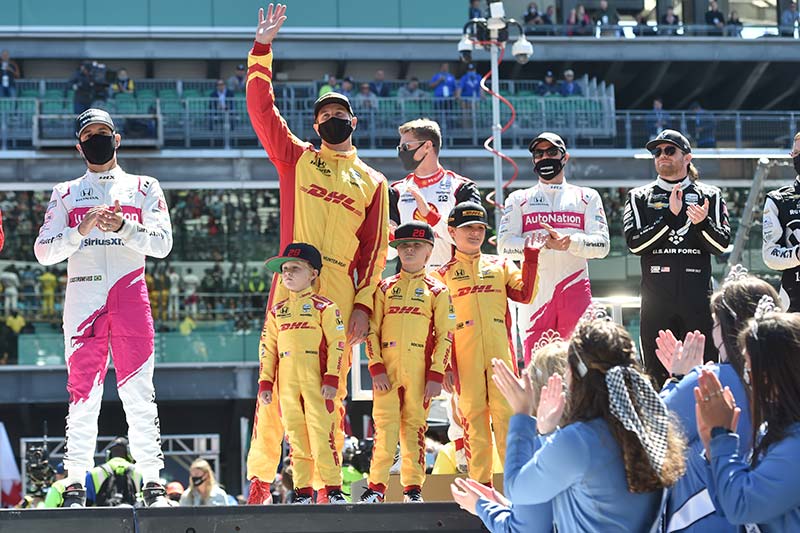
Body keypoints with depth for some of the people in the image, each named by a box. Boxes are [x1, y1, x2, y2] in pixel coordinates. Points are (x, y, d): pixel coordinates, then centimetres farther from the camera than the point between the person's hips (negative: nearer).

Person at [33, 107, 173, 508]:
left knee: (139, 391, -6)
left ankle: (152, 482, -7)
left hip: (130, 295, -1)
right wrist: (82, 230, -11)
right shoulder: (65, 194, 16)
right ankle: (76, 485, -3)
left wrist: (122, 226, -13)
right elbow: (44, 251, 6)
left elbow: (162, 243, 2)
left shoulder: (143, 188, 14)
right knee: (82, 390, -4)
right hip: (83, 295, 1)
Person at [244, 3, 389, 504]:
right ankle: (260, 481, -2)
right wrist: (263, 48, 0)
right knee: (277, 383, -5)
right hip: (291, 283, -1)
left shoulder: (373, 182, 17)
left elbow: (375, 251, 10)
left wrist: (363, 305, -1)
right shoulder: (296, 158, 17)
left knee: (332, 390, -1)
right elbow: (262, 108, 8)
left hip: (340, 291, 1)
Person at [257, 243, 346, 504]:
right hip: (287, 384, 5)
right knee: (296, 438, 6)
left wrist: (331, 378, -11)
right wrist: (265, 383, 9)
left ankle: (333, 489, -2)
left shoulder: (324, 307, 1)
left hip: (316, 382, -5)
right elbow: (267, 348, 16)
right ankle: (302, 491, 11)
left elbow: (336, 345, -4)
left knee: (321, 434, -8)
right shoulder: (277, 311, 16)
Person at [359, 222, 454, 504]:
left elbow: (445, 336, 2)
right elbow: (372, 331, 7)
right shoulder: (385, 288, 11)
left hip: (419, 372, -1)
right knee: (385, 427, -4)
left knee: (414, 428, 3)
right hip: (387, 370, 1)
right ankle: (376, 487, -2)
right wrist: (376, 368, -4)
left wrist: (436, 375, -7)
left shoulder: (437, 291, 6)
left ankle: (413, 489, 8)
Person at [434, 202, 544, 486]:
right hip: (464, 358, -1)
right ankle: (480, 484, 3)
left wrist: (531, 257, -4)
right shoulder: (444, 274, 11)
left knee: (506, 411, -5)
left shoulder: (501, 265, 17)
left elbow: (525, 294, 2)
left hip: (500, 354, 1)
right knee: (473, 415, -1)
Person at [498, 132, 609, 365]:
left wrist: (570, 242, -16)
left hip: (575, 292, 0)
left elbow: (602, 244, 3)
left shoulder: (587, 197, 16)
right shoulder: (519, 199, 16)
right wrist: (545, 243, -13)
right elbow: (505, 245, 2)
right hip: (535, 292, 0)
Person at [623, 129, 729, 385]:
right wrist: (670, 216, -12)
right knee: (657, 375, 0)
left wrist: (702, 222, -20)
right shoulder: (639, 197, 12)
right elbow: (634, 242, -3)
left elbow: (721, 244, 1)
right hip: (656, 300, 0)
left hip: (697, 297, 0)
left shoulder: (710, 196, 12)